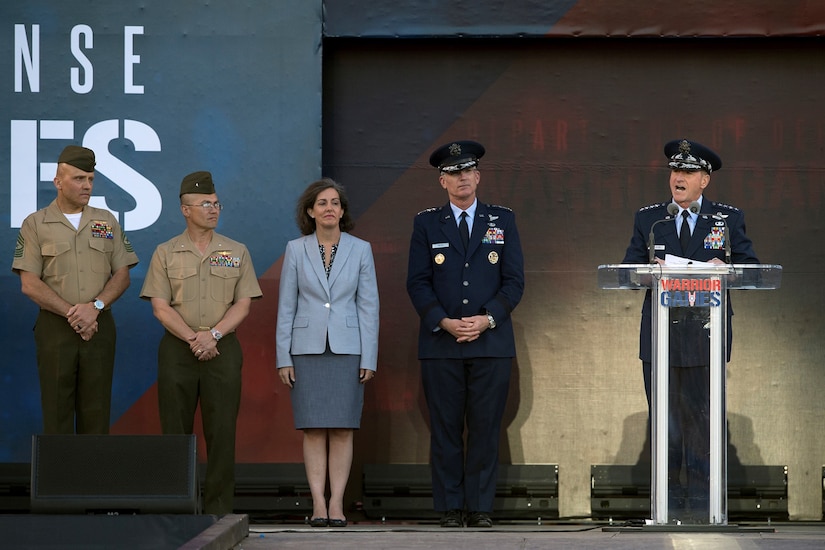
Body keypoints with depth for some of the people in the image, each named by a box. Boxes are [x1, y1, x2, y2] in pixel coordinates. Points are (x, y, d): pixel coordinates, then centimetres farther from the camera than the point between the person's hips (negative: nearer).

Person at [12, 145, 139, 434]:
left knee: (96, 413, 2)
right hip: (55, 330, -2)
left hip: (99, 327, 2)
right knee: (57, 414, -1)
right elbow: (30, 284, -5)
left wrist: (95, 307, -11)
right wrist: (72, 314, -13)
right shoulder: (35, 224, 2)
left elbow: (122, 276, 7)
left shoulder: (107, 222, 11)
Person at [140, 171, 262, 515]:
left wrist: (213, 334, -12)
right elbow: (160, 307, -1)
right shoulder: (165, 253, 6)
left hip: (223, 349, 1)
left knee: (221, 431, -3)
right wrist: (193, 339, -12)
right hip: (177, 349, 0)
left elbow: (243, 304, 3)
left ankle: (219, 509, 1)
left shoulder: (237, 253, 9)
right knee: (176, 430, 0)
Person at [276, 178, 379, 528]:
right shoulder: (296, 250, 3)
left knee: (342, 429, -1)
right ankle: (318, 504, 2)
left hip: (347, 349, 0)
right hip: (307, 349, 0)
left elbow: (369, 305, 3)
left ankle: (337, 504, 2)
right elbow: (286, 306, 4)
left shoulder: (360, 250, 3)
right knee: (313, 429, -1)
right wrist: (283, 358, 0)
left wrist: (369, 358, -2)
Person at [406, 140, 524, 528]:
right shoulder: (426, 224, 8)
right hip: (441, 343, 0)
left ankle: (480, 507, 5)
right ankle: (450, 507, 5)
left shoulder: (503, 221, 10)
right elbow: (417, 283, 3)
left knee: (486, 427, -1)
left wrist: (487, 319, -10)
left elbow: (514, 281, 5)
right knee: (445, 428, 0)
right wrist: (444, 322, -11)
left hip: (492, 342, 0)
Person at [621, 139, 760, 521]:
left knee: (703, 418, -2)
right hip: (660, 334, 1)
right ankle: (670, 503, 9)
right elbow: (628, 269, 8)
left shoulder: (729, 219, 8)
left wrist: (724, 267, -14)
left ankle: (700, 503, 3)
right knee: (665, 420, 2)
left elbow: (750, 267, 6)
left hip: (706, 333, -1)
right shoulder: (647, 219, 12)